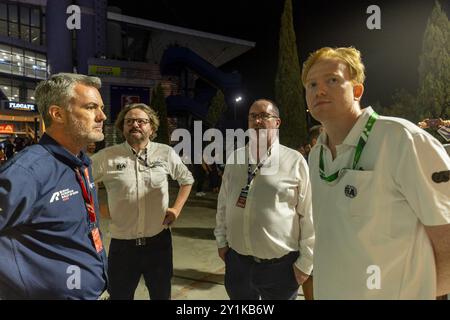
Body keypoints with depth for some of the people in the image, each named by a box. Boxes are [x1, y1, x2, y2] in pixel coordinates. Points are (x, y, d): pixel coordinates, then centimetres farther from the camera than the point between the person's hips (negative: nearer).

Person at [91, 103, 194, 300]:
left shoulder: (166, 153, -1)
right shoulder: (106, 157, -7)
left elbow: (187, 179, 13)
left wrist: (177, 208, 5)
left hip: (159, 240, 1)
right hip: (122, 244, -1)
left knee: (162, 294, 19)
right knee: (119, 295, 16)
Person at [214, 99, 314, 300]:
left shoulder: (294, 161, -10)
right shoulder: (235, 158, 2)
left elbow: (309, 214, -7)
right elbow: (223, 203, 9)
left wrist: (305, 262, -4)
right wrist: (221, 240, 12)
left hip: (280, 265, -3)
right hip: (237, 260, 4)